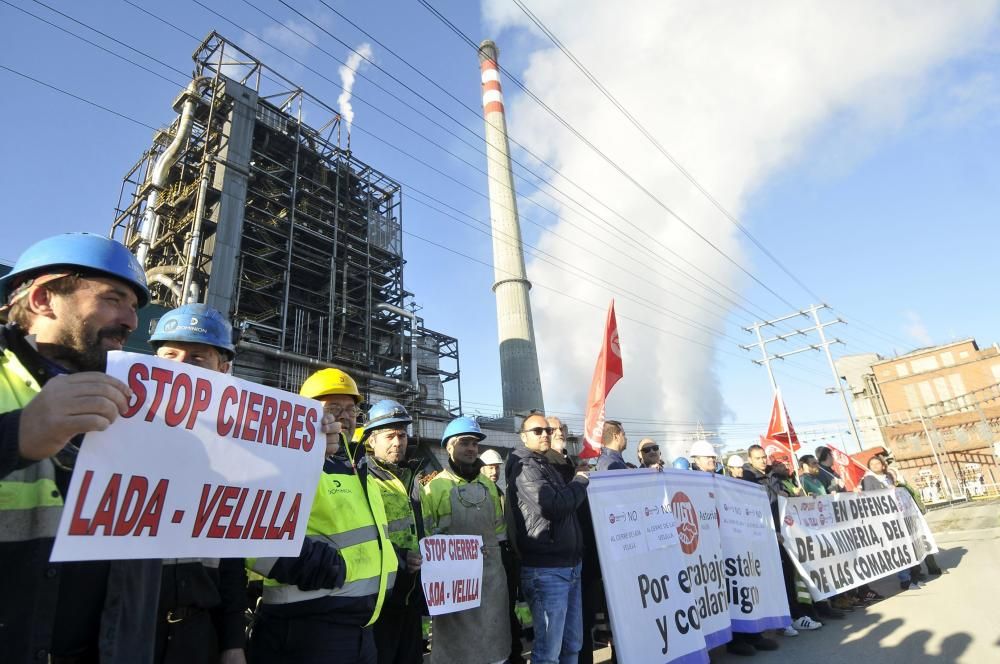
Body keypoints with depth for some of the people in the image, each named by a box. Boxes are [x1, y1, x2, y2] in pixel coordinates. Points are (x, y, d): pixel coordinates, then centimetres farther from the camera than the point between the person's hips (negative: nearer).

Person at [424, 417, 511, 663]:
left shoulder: (488, 485, 12)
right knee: (456, 641, 6)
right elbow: (427, 533, -7)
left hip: (492, 570, 5)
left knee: (490, 633, 14)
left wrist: (503, 555, 13)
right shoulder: (436, 486, -6)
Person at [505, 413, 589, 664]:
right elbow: (553, 505, -22)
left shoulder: (547, 467, 19)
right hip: (546, 569, -9)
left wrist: (578, 484, 4)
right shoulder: (524, 467, -11)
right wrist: (580, 482, -8)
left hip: (569, 565, 9)